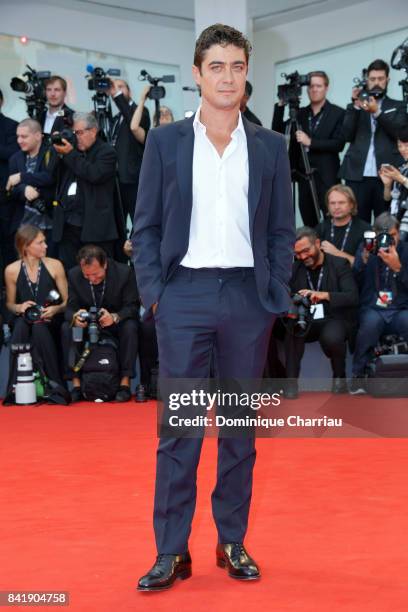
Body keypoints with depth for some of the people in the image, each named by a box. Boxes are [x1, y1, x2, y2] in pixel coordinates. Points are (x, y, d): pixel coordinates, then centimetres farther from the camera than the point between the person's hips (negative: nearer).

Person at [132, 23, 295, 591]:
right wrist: (154, 293, -4)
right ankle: (171, 550, 5)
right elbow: (146, 227, 4)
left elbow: (282, 231, 9)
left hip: (248, 297, 2)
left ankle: (233, 543, 18)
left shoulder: (270, 146, 8)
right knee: (179, 427, -1)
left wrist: (275, 297, 0)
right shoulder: (165, 141, 5)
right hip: (184, 294, -1)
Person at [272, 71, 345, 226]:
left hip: (327, 178, -4)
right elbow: (278, 131, 8)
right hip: (304, 175, 5)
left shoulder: (338, 113, 0)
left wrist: (310, 142, -17)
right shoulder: (301, 113, 13)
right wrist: (281, 105, -2)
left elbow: (339, 144, -9)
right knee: (308, 221, 6)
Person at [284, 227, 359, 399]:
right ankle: (291, 381, -20)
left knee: (331, 337, -36)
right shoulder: (296, 268, 8)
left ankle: (339, 376, -6)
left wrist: (324, 295, -32)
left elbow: (353, 297, -16)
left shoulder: (339, 264, -3)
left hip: (336, 319, -3)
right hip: (307, 321, 3)